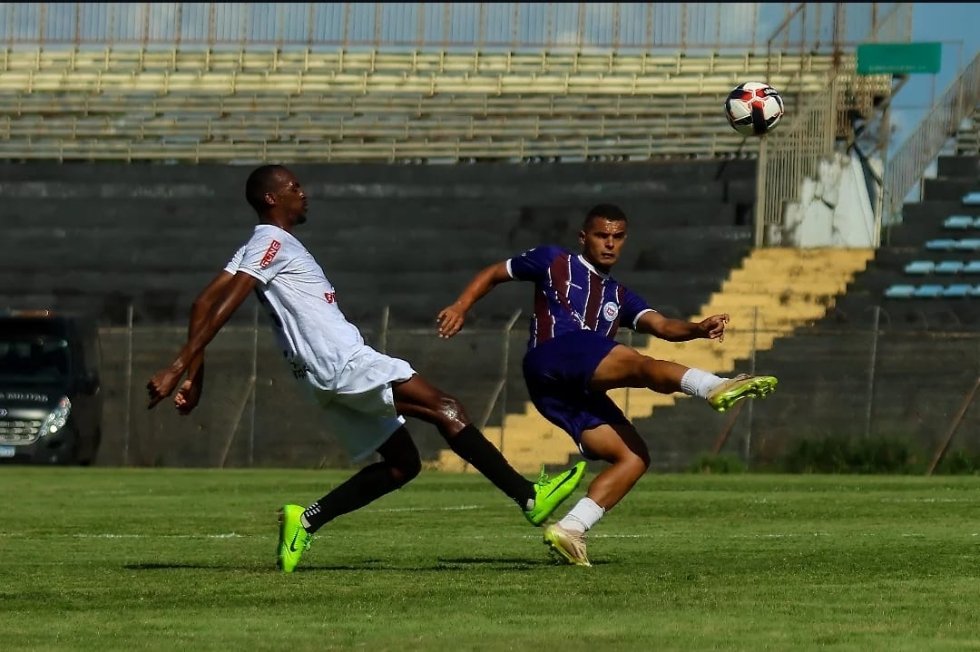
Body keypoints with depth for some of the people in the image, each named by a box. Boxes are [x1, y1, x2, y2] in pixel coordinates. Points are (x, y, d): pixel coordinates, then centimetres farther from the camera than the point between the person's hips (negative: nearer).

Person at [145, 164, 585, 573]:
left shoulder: (257, 249, 20)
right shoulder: (272, 243, -8)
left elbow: (204, 304, 18)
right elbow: (219, 309, -16)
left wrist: (194, 375, 14)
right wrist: (178, 369, -22)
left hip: (331, 378, 10)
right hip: (346, 365, -10)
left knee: (401, 463, 11)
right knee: (445, 409, -13)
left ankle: (306, 520, 5)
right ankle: (528, 496, -17)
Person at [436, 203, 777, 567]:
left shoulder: (619, 298, 32)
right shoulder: (554, 263, 21)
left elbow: (662, 326, 14)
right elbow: (493, 274, 28)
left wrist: (699, 329, -6)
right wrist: (460, 307, 11)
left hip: (580, 393, 7)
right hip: (551, 362, -7)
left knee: (634, 457, -9)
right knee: (638, 364, -31)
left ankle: (570, 530, -14)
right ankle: (716, 388, -58)